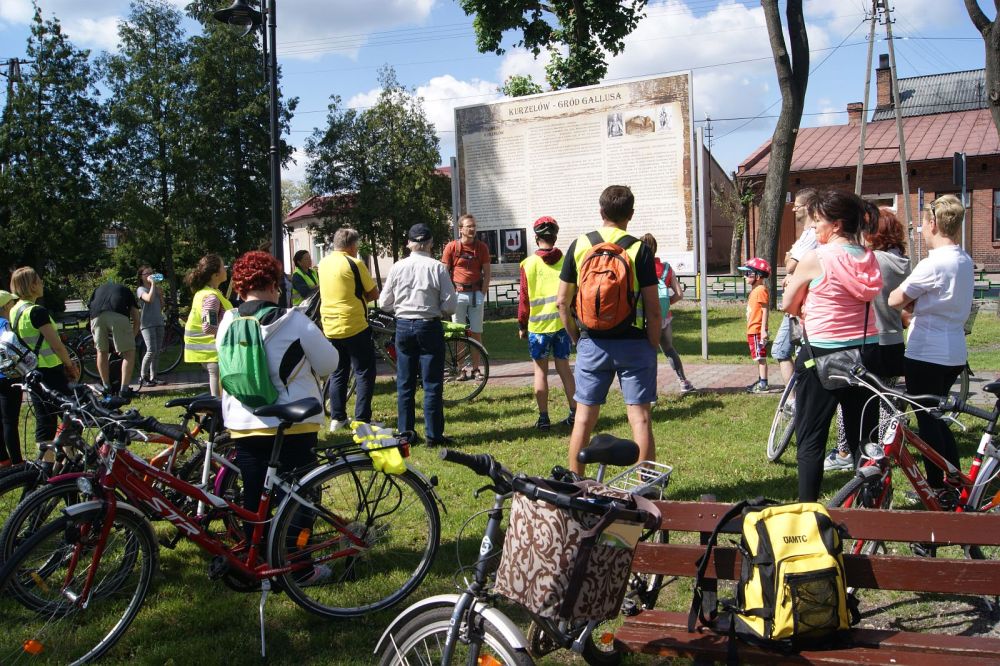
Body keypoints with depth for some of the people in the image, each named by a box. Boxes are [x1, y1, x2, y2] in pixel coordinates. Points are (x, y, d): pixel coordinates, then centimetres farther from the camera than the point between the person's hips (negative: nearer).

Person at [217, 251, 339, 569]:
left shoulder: (228, 323, -1)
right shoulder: (293, 321, -13)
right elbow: (329, 363, -6)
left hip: (244, 427, 4)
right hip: (295, 425, -4)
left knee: (253, 501, 13)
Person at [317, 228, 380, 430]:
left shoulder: (323, 263, 8)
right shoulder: (354, 263, -12)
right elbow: (373, 294, -10)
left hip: (330, 327, 7)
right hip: (354, 326, -7)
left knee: (338, 374, 16)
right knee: (364, 373, 1)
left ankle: (337, 418, 17)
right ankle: (362, 420, -2)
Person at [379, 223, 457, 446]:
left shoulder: (398, 267, -2)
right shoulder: (437, 267, -10)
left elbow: (384, 303, 2)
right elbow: (450, 305, -10)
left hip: (403, 326, 3)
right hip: (430, 327, -3)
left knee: (404, 384, 12)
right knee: (432, 384, 4)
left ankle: (405, 433, 16)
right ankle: (434, 435, 6)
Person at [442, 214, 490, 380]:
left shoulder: (482, 247, 4)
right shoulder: (451, 247, -1)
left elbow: (487, 272, 6)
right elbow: (445, 272, 1)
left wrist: (483, 293, -2)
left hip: (476, 293, 1)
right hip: (458, 293, -1)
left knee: (476, 333, 4)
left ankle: (475, 368, 11)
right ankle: (461, 369, 8)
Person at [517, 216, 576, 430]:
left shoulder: (529, 264, -6)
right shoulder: (566, 261, -1)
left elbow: (524, 298, -4)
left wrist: (522, 325, 6)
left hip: (538, 325, -2)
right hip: (563, 322, 2)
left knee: (540, 370, 5)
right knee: (564, 368, 12)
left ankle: (543, 418, 6)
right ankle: (574, 413, 12)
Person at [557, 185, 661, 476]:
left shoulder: (579, 245, 2)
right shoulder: (639, 250, -5)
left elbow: (562, 301, 4)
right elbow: (653, 308, -7)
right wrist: (654, 346, 5)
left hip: (592, 343, 2)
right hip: (634, 342, -2)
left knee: (584, 418, 10)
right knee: (640, 417, 3)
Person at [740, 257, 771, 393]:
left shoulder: (761, 290, -15)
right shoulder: (755, 290, 15)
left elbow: (765, 311, -19)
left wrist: (763, 330, -22)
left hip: (757, 330, -10)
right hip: (752, 330, 10)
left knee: (761, 357, -6)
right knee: (758, 358, 15)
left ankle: (763, 384, -4)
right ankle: (760, 381, 23)